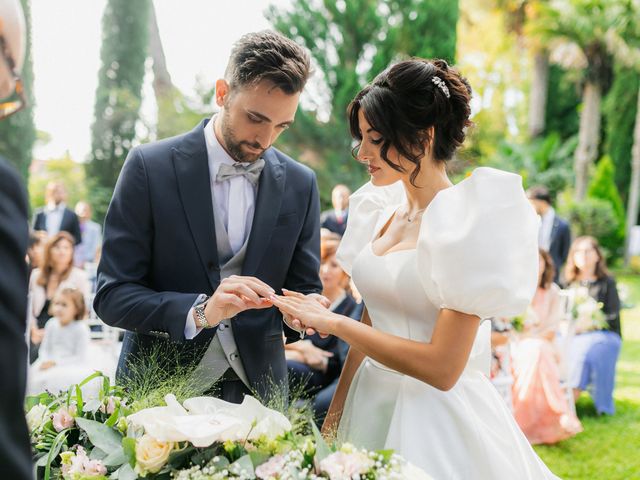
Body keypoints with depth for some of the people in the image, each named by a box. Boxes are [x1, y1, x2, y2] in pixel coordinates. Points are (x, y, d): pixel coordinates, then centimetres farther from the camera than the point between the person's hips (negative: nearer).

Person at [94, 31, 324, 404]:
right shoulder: (151, 166, -10)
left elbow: (305, 288, 6)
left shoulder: (301, 184, -1)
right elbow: (111, 295, -13)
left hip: (256, 389, 3)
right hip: (159, 389, -2)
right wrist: (200, 311, -28)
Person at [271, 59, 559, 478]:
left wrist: (334, 323, -18)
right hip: (372, 403, 7)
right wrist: (332, 420, 9)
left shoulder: (467, 223, -18)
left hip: (435, 416, -7)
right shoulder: (382, 211, 4)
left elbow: (442, 368, -22)